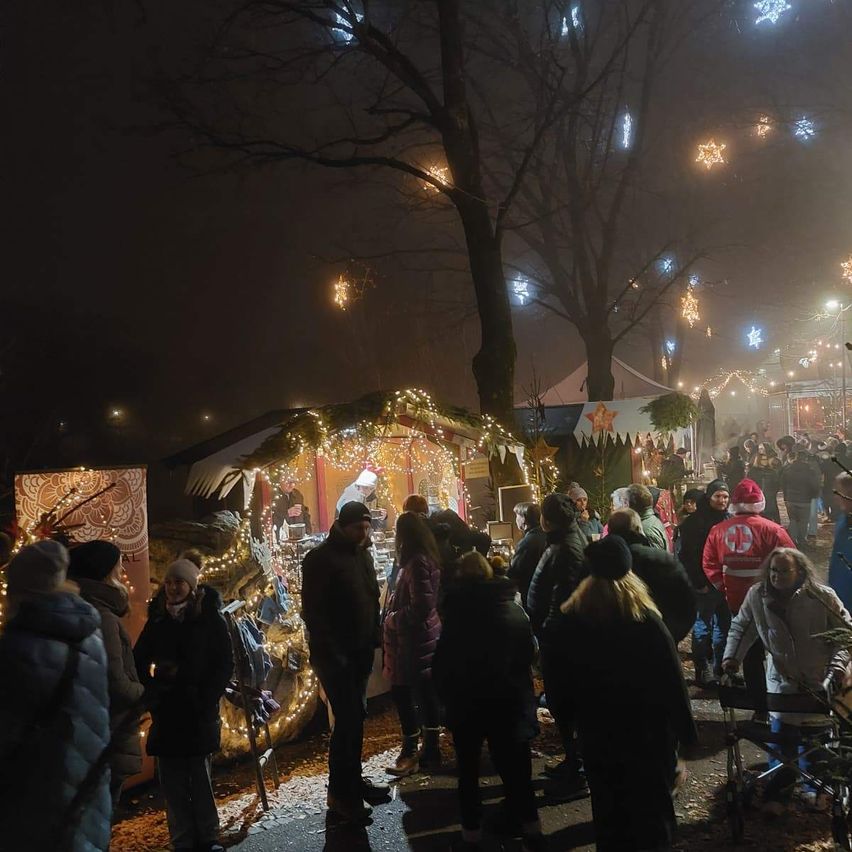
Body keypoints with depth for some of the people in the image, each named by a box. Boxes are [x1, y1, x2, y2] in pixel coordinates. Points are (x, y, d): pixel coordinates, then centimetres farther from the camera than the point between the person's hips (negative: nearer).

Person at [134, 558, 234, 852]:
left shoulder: (210, 620, -1)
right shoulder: (157, 621, 8)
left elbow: (224, 665, -3)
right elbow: (139, 661, 11)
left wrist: (206, 700, -13)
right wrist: (151, 693, -4)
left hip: (198, 711, -3)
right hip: (165, 712, 3)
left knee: (200, 778, 1)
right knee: (172, 780, 4)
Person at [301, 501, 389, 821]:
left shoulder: (363, 555, 11)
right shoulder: (320, 559, -12)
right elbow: (312, 611, -15)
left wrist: (375, 637, 8)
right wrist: (332, 650, -18)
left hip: (361, 651, 7)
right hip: (334, 654, -7)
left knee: (355, 716, 13)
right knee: (349, 717, -9)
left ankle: (353, 780, 25)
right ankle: (340, 793, 2)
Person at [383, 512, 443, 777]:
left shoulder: (417, 562, -21)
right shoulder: (428, 558, 8)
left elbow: (421, 606, -25)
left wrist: (392, 619, -14)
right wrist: (395, 613, 10)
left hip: (413, 638, -9)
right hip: (426, 633, 9)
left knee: (403, 692, 0)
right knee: (426, 693, 13)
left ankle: (411, 753, 7)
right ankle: (431, 749, 21)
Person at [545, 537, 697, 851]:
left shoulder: (567, 621, -8)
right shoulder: (645, 619, -19)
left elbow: (563, 680, 1)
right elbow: (671, 680, -15)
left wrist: (576, 719, 13)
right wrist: (686, 731, -5)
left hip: (597, 733, 3)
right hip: (646, 732, -3)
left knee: (608, 807, 18)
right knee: (652, 810, 12)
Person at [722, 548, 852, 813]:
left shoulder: (822, 597, -17)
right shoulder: (757, 596, -10)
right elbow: (741, 627, 4)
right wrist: (732, 657, -8)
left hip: (819, 682, -1)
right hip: (782, 680, 1)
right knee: (783, 740, -1)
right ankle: (777, 793, 17)